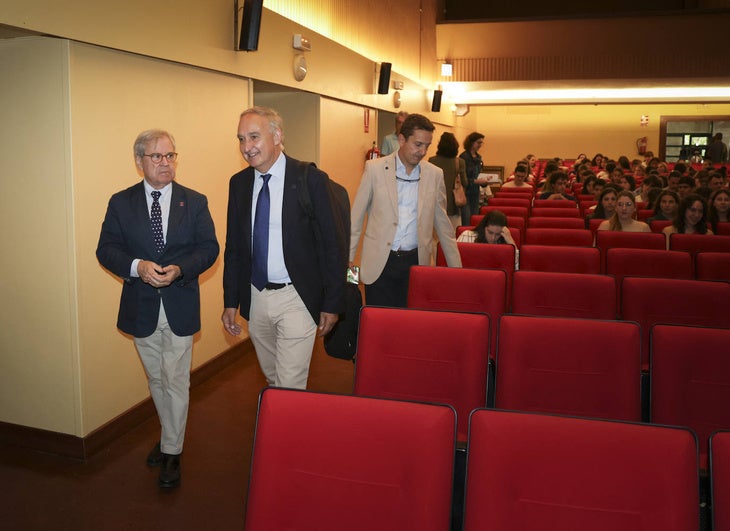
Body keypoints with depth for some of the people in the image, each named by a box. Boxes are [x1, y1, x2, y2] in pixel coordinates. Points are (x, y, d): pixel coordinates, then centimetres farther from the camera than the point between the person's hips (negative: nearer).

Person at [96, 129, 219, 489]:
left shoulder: (195, 202, 0)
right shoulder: (121, 203, 1)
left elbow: (209, 248, -3)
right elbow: (106, 249, -2)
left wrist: (180, 269, -20)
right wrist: (137, 266, -21)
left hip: (180, 307, -2)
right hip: (141, 308, 2)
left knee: (176, 382, 3)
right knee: (156, 380, 18)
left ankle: (171, 452, 19)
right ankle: (170, 435, 39)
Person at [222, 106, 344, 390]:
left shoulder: (310, 179, -11)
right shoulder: (238, 183, 4)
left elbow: (331, 245, -9)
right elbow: (233, 246, 10)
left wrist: (332, 303, -9)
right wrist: (230, 301, 9)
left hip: (297, 298, -5)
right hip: (255, 298, 5)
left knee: (290, 387, -3)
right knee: (271, 378, 20)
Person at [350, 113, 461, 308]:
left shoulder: (434, 174, 5)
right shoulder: (375, 169, -2)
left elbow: (443, 224, 12)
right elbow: (356, 217, 3)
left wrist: (456, 268, 12)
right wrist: (347, 259, 0)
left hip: (416, 262, 2)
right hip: (379, 262, -2)